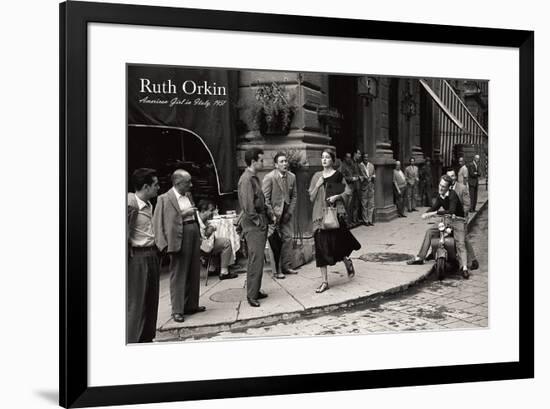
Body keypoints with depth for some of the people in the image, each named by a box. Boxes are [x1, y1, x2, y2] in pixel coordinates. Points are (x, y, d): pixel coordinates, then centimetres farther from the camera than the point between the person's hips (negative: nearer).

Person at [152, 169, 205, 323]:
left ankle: (191, 305, 24)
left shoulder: (188, 195, 13)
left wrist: (200, 235, 16)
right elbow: (159, 222, -12)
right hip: (179, 239, -7)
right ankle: (177, 310, 3)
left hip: (194, 235, 8)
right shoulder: (165, 199, -9)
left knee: (194, 273, 13)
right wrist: (182, 214, -18)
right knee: (178, 275, -3)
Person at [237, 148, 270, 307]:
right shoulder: (246, 179, -15)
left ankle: (255, 291, 21)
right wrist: (257, 221, -15)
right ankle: (251, 295, -4)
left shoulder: (254, 178, 15)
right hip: (253, 224, -10)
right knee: (256, 259, -8)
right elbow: (248, 205, -20)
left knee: (257, 259, 14)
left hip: (260, 223, 10)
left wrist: (266, 216, 14)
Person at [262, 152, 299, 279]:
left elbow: (294, 196, 10)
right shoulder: (269, 177, -13)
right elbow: (265, 198, -12)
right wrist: (272, 215, -14)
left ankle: (286, 266, 16)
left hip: (286, 212, 5)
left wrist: (290, 211, 0)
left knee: (288, 238, 5)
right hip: (274, 212, -5)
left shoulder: (292, 176, 3)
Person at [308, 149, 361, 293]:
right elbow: (311, 197, 9)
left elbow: (348, 191, 3)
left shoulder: (338, 175, 1)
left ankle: (347, 261, 32)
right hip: (320, 214, 3)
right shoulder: (317, 176, 10)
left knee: (336, 243, -4)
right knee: (321, 247, 0)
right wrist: (317, 185, -6)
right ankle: (324, 281, 5)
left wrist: (337, 196, -12)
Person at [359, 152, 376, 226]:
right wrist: (363, 178, -18)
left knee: (371, 204, 6)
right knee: (364, 205, 0)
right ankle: (365, 220, 7)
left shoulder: (371, 165, 12)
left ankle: (370, 220, 12)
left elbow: (374, 174, 18)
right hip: (363, 187, -5)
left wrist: (373, 177, -3)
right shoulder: (360, 166, -4)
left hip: (371, 187, 5)